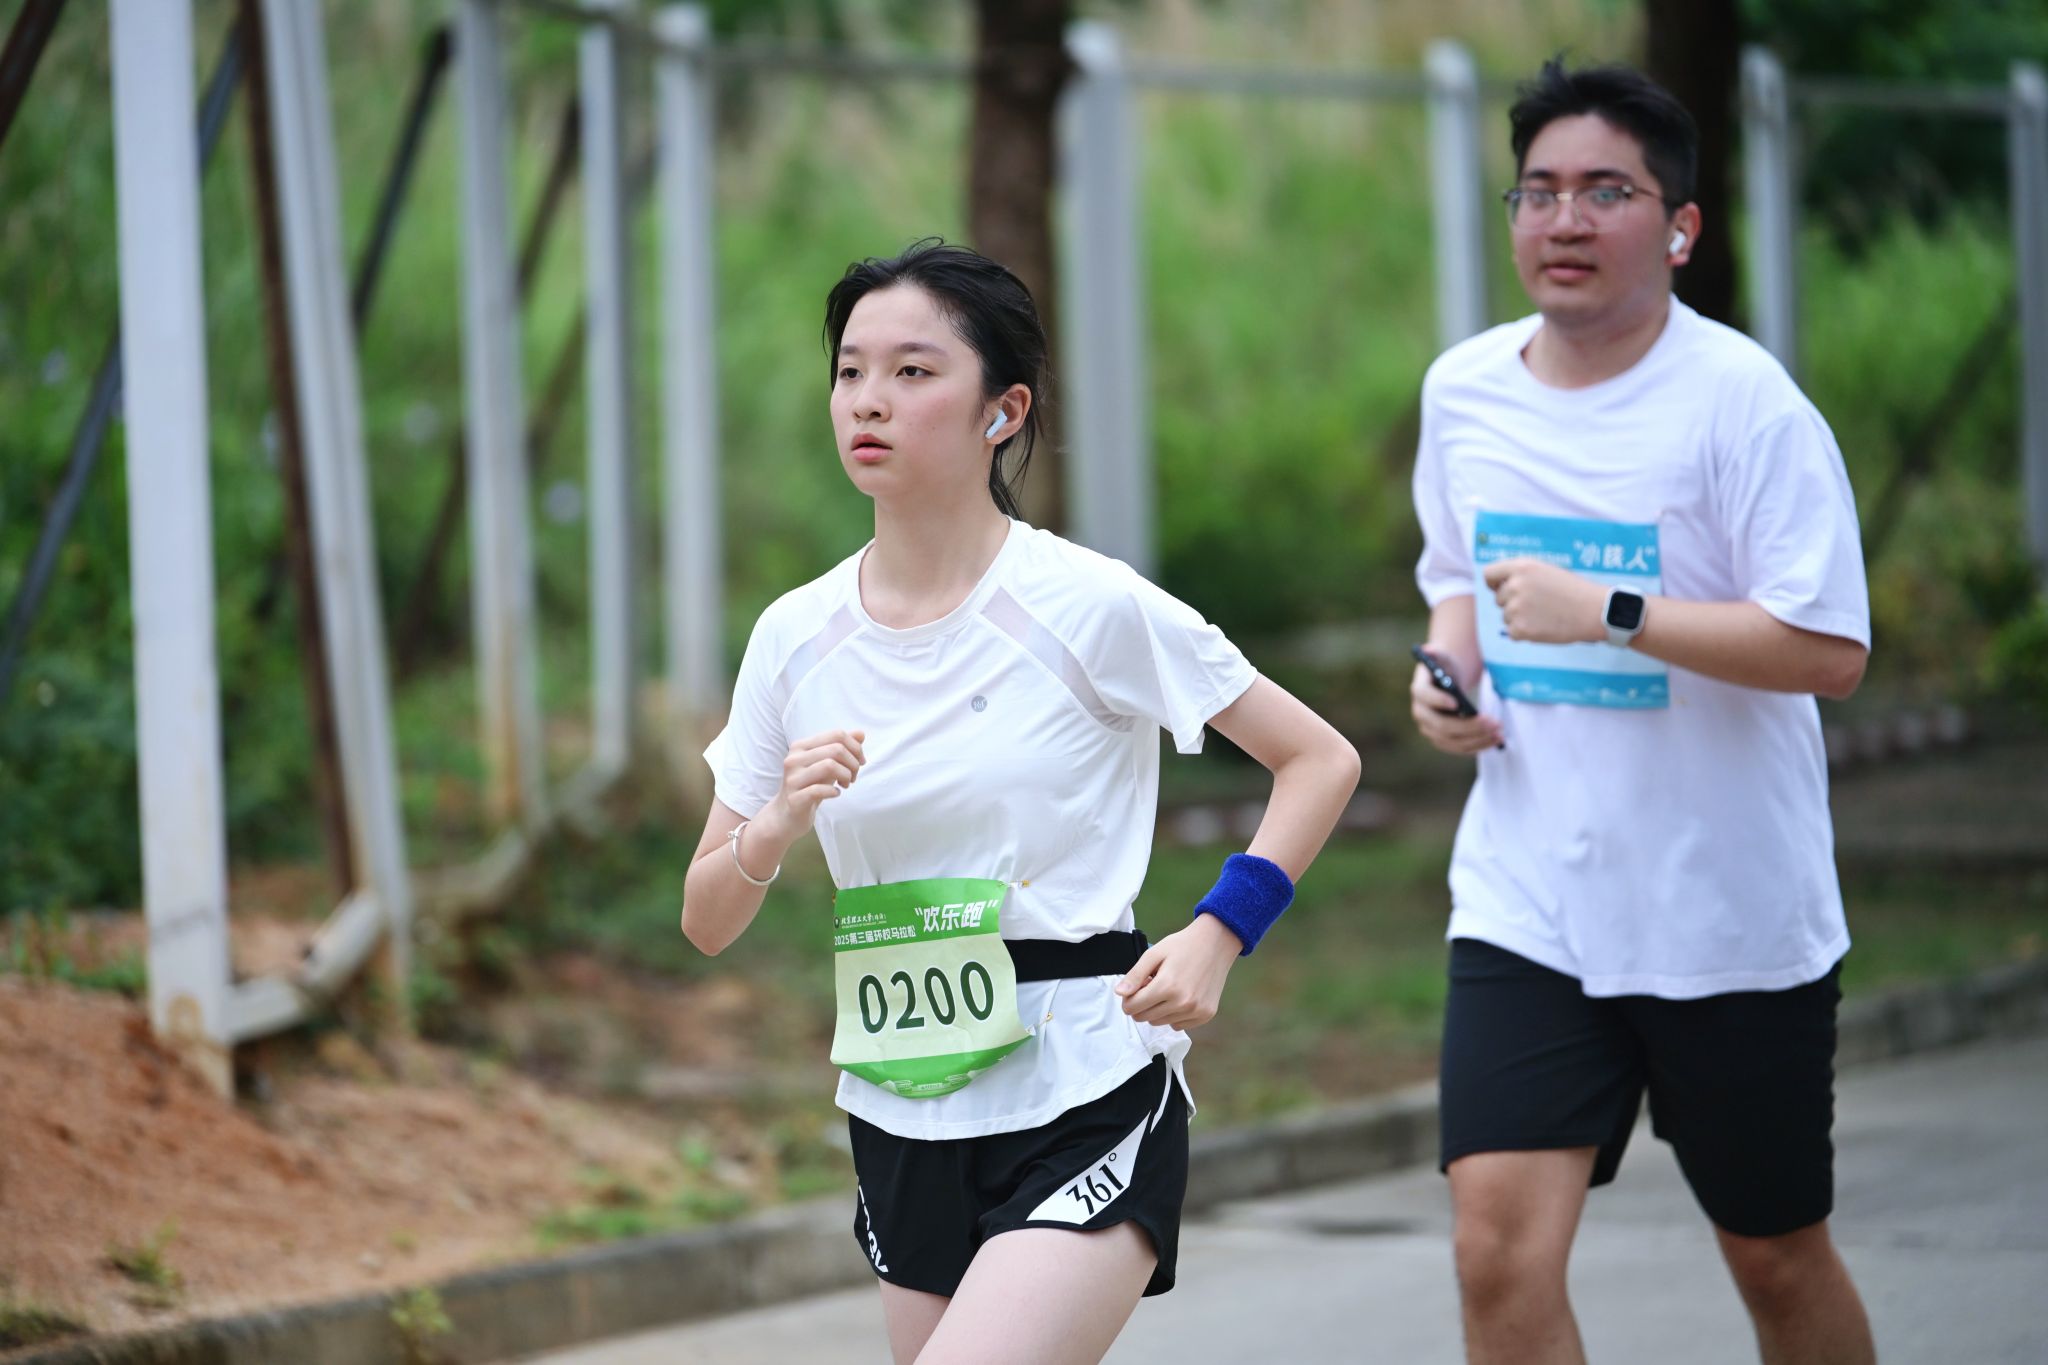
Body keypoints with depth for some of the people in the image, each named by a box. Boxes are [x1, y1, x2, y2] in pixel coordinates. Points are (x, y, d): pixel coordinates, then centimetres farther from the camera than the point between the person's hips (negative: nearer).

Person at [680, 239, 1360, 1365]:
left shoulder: (1088, 608, -8)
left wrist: (1217, 934, -14)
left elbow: (1319, 761, -1)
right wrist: (775, 829, -13)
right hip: (903, 1127, 5)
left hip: (1087, 1107, -5)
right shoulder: (797, 638, 4)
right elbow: (707, 922, 8)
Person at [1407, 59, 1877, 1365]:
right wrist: (1448, 669, 2)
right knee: (1500, 1245, -13)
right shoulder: (1464, 390, 5)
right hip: (1527, 904, 3)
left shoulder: (1743, 401, -13)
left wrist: (1609, 613, -25)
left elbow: (1830, 649, -20)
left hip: (1734, 915, -3)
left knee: (1778, 1259, 11)